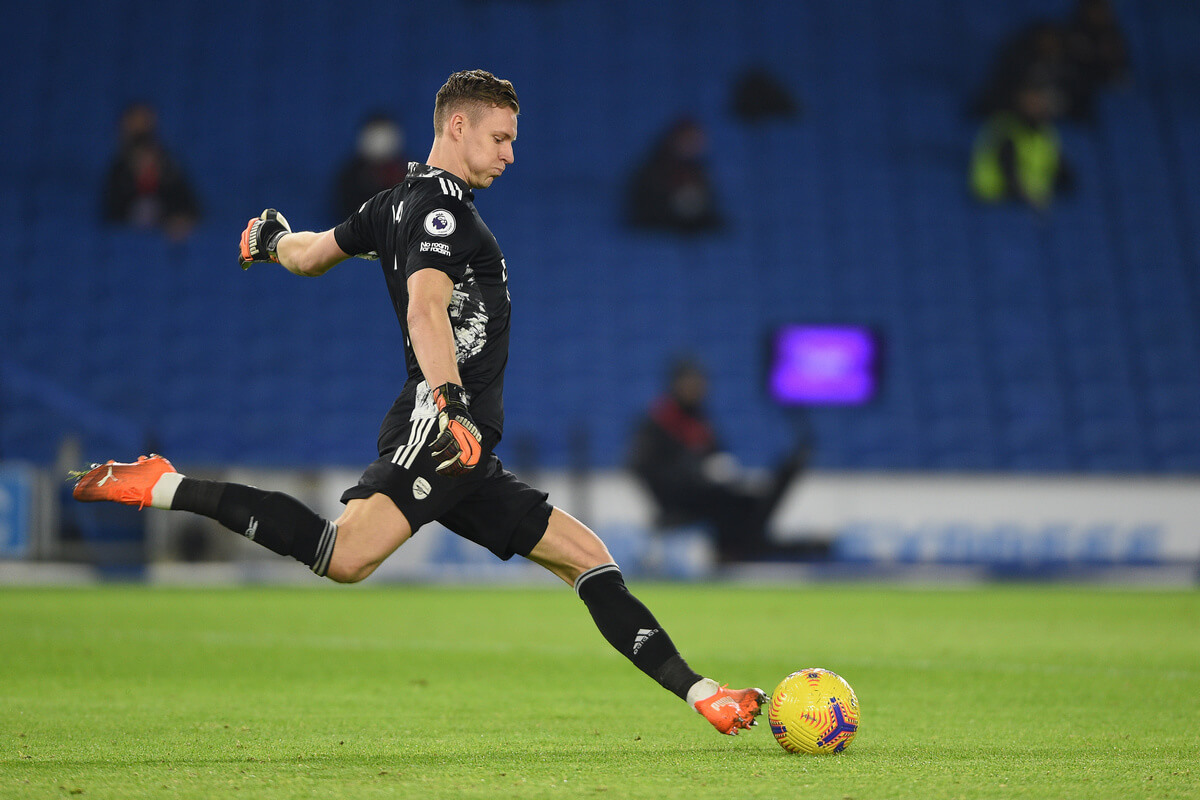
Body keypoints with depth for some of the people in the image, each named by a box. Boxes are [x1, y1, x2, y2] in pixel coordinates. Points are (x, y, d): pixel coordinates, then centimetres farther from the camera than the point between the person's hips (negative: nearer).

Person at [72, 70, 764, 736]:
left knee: (590, 557, 10)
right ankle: (166, 488, -19)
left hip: (463, 457, 11)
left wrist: (272, 238, 58)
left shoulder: (398, 202, 22)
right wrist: (448, 400, -39)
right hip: (438, 432, -11)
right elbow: (427, 308, -25)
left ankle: (699, 692, 8)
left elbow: (307, 256, 34)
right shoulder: (440, 205, -7)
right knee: (345, 557, -31)